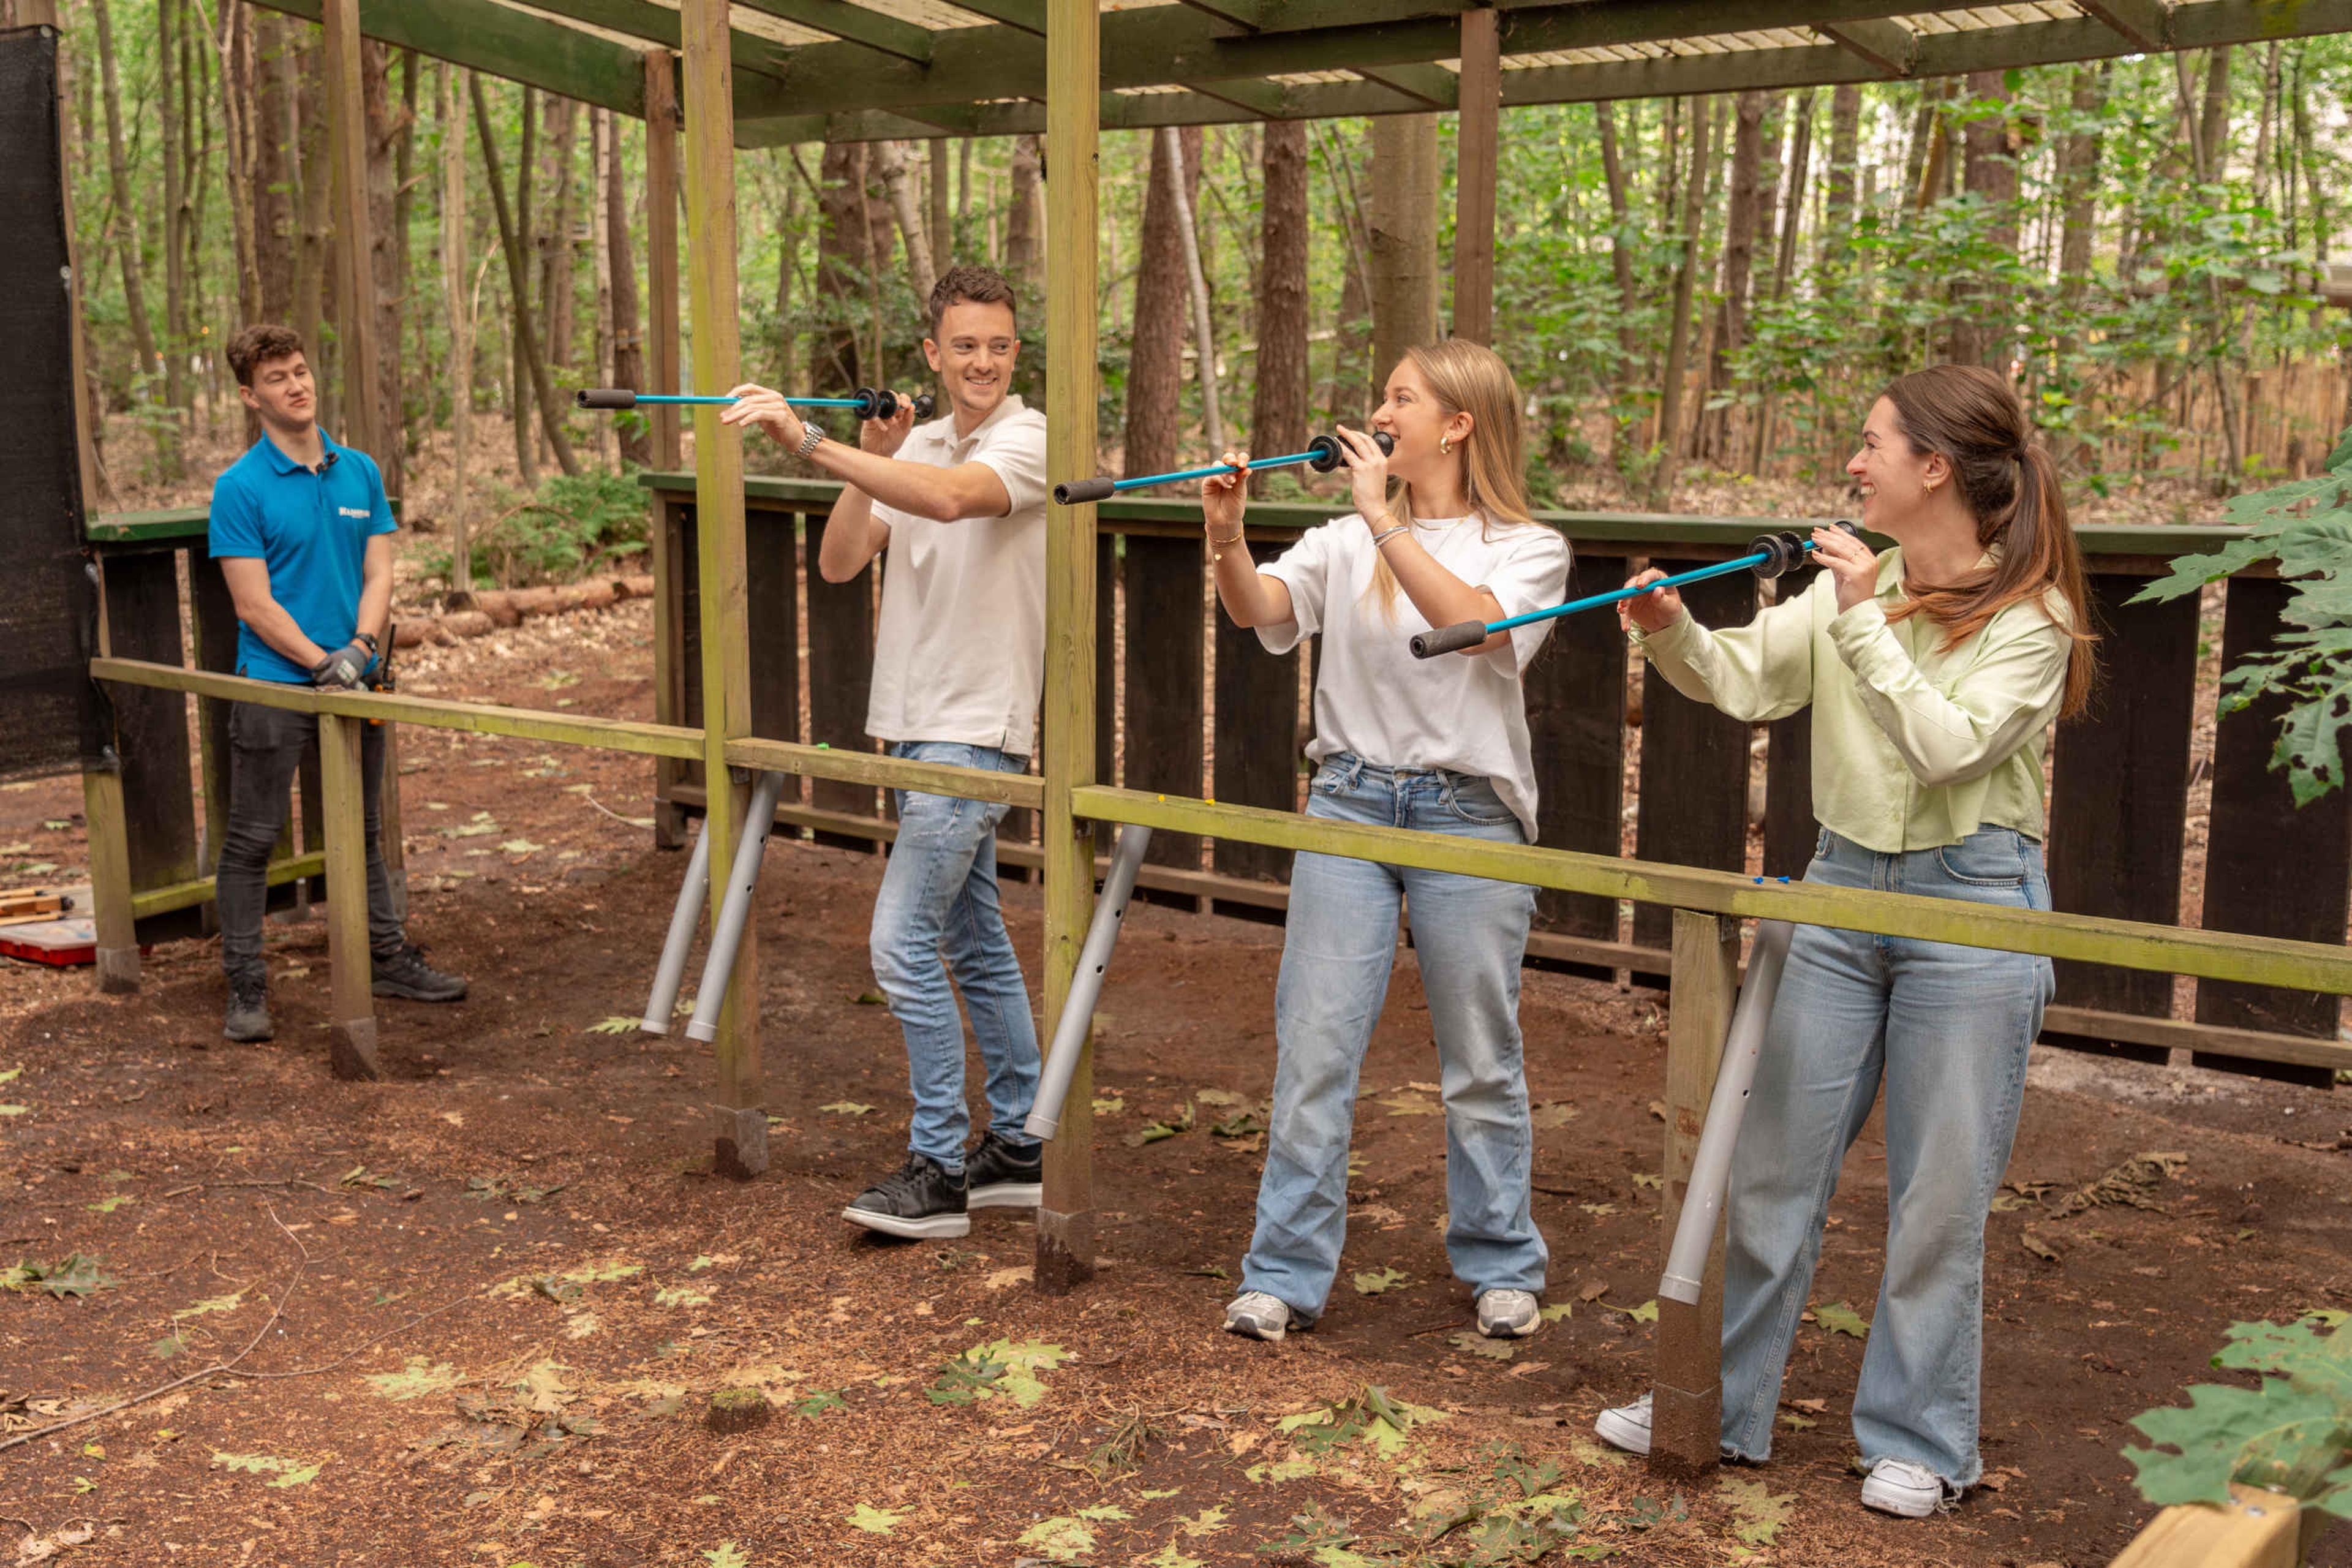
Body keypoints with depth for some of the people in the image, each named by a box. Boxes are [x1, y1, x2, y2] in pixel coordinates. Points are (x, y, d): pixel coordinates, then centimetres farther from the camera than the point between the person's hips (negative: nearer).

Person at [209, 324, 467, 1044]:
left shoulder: (360, 472, 7)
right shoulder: (240, 487, -9)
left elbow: (379, 575, 3)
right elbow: (255, 606, -12)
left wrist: (358, 650, -14)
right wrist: (323, 664, -17)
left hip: (355, 681, 5)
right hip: (274, 685, -5)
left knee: (363, 830, 16)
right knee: (252, 839, 1)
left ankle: (388, 957, 27)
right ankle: (246, 986, 8)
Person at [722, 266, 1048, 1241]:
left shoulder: (1027, 440, -11)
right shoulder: (918, 445, 11)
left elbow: (949, 498, -33)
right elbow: (839, 563, 4)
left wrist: (809, 441, -38)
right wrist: (866, 462, -9)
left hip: (973, 733, -8)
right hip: (913, 726, 8)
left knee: (903, 946, -11)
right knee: (976, 942, 14)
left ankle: (938, 1171, -1)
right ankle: (1019, 1153, 24)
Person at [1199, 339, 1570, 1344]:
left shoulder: (1528, 549, 0)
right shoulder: (1345, 543, 8)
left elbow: (1475, 625, -21)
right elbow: (1261, 611, -8)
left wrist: (1386, 519, -22)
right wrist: (1227, 540, -26)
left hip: (1470, 817, -2)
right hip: (1350, 806, 2)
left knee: (1481, 1060, 8)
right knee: (1313, 1045, 0)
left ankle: (1501, 1265, 26)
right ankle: (1287, 1273, 10)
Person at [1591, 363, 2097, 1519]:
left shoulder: (2032, 616, -8)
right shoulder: (1851, 584, 6)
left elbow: (1949, 745, -19)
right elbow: (1743, 681, 2)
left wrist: (1867, 622, -19)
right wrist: (1673, 632, -16)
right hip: (1839, 889, 5)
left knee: (1939, 1192, 3)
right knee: (1773, 1162, 8)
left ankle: (1919, 1439, 20)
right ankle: (1722, 1403, 22)